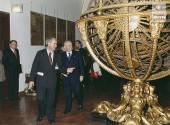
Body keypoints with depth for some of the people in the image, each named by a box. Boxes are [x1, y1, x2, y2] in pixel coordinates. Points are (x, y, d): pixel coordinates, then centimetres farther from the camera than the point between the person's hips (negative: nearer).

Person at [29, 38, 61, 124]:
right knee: (41, 98, 7)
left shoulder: (56, 55, 5)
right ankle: (41, 115, 31)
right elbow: (34, 66, -6)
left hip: (52, 80, 2)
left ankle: (50, 117, 24)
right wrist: (32, 79, -10)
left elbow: (57, 67, 13)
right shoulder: (40, 53, -4)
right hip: (41, 79, -2)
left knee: (51, 99, 10)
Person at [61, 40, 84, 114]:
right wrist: (66, 70, -15)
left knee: (77, 92, 5)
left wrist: (81, 75, -2)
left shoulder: (77, 54, 4)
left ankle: (80, 104, 33)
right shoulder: (61, 55, 3)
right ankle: (68, 108, 18)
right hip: (66, 77, 1)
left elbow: (81, 65, 3)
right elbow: (60, 66, 1)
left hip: (75, 77, -1)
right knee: (67, 93, 6)